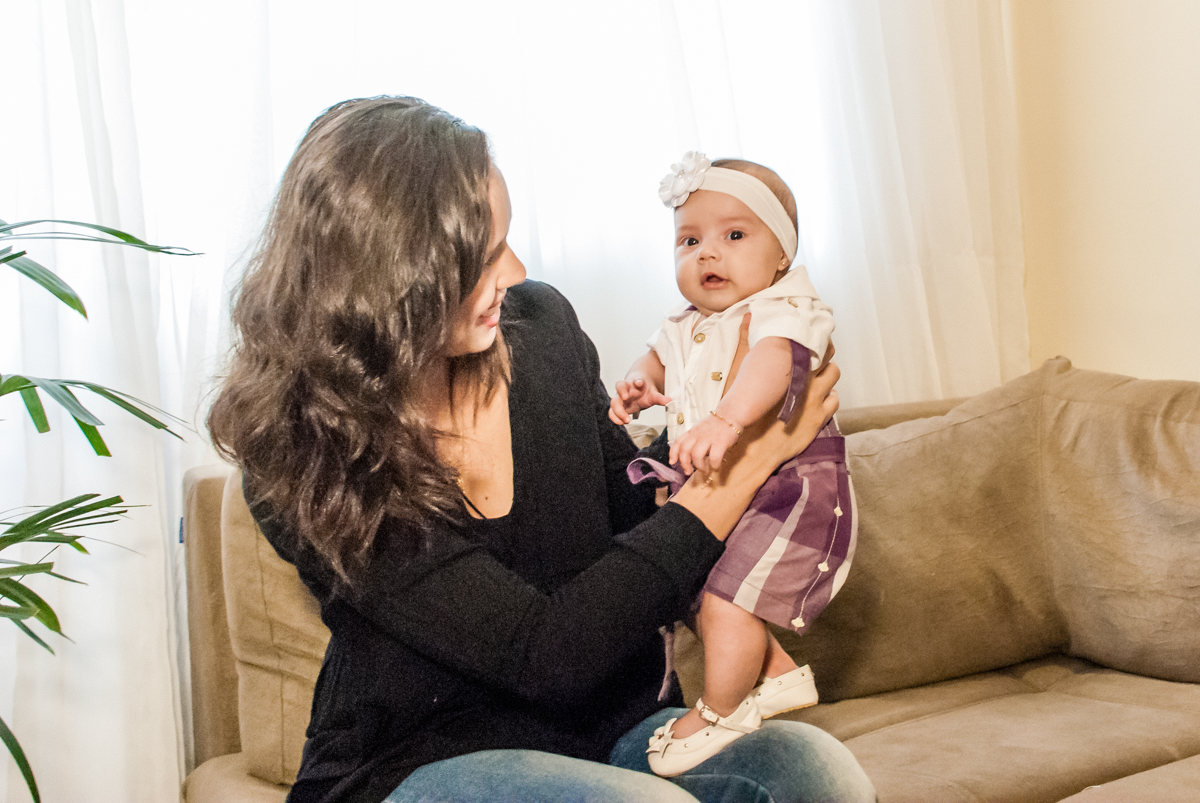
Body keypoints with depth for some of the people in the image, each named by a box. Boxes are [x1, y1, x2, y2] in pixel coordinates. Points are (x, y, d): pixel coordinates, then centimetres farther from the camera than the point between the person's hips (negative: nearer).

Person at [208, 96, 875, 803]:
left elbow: (632, 508, 12)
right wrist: (752, 455, -21)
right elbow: (549, 651, -24)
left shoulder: (539, 324, -4)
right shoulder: (303, 462, -21)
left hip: (607, 726, 5)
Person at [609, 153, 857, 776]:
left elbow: (772, 362, -37)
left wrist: (727, 420, -55)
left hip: (787, 486, -9)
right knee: (698, 595, 19)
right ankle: (779, 674, 37)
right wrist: (638, 384, 3)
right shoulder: (686, 327, 10)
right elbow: (658, 357, 28)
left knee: (727, 602, -16)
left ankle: (720, 711, 8)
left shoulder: (783, 310, -17)